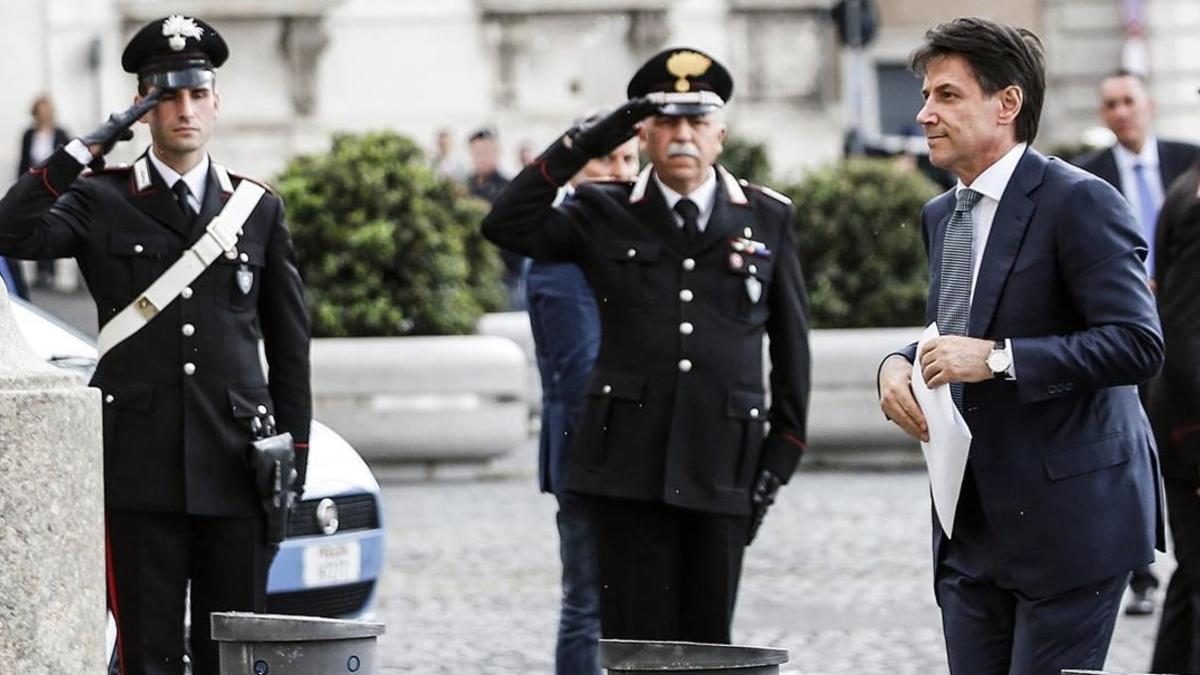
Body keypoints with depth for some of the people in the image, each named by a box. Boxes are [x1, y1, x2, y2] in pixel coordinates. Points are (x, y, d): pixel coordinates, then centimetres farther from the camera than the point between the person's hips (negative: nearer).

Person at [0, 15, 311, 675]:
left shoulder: (258, 209, 12)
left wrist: (294, 458, 8)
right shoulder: (102, 201, 5)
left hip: (234, 465, 2)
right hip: (140, 466, -2)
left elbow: (289, 344, 14)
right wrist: (84, 151, -15)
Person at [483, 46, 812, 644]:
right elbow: (508, 225, -5)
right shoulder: (605, 216, 8)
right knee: (635, 640, -4)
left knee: (706, 642, 4)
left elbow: (790, 344, 13)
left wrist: (782, 452, 7)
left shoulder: (769, 220, 10)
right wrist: (581, 146, -8)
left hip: (722, 466, 1)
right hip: (628, 465, -1)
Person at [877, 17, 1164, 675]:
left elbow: (1137, 343, -19)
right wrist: (898, 365, 4)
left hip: (1066, 516, -8)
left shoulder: (1078, 202, -11)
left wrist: (996, 357, -23)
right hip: (972, 525, 8)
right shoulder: (942, 215, 16)